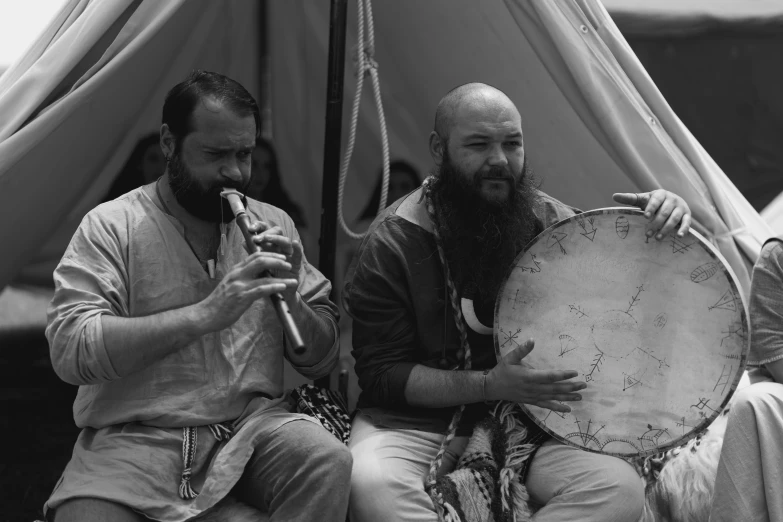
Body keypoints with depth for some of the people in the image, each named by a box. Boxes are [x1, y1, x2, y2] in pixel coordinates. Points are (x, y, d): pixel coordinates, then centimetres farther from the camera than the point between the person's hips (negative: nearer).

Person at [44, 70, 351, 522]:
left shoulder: (274, 227, 10)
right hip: (135, 438, -3)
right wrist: (205, 313, -24)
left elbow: (322, 361, 11)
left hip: (251, 431, 3)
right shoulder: (111, 226, -2)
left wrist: (288, 297, -10)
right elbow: (71, 349, -17)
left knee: (329, 462, -27)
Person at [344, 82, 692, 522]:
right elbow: (384, 374, -8)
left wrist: (664, 222, -12)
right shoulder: (393, 243, -8)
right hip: (419, 420, -3)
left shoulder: (552, 222, 3)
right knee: (373, 485, -37)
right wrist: (490, 384, -22)